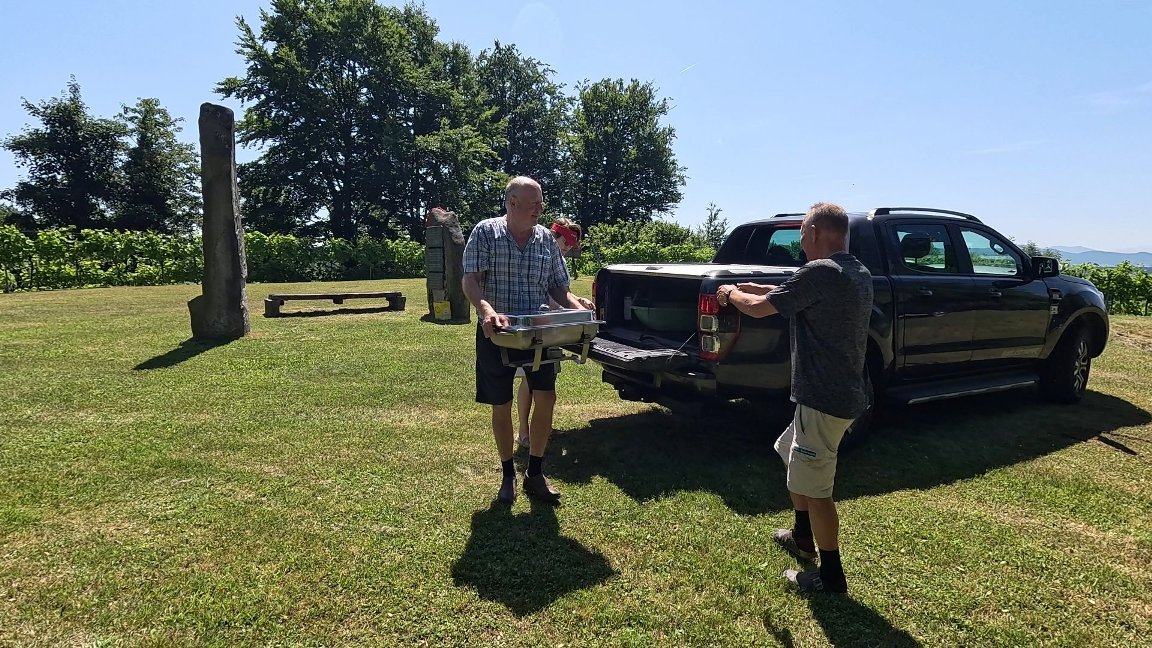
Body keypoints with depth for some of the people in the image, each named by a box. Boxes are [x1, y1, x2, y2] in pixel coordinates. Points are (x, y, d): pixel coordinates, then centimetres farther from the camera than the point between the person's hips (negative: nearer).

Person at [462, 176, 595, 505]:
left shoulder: (546, 239, 6)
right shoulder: (485, 232, -5)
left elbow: (558, 289, 10)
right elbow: (470, 280, -13)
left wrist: (578, 308, -10)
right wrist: (487, 311, -32)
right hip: (496, 333, -3)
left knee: (546, 398, -2)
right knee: (501, 405, 7)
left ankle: (535, 473, 16)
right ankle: (508, 475, 25)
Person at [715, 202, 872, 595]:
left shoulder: (819, 272, -20)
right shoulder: (858, 274, 10)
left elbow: (759, 308, -14)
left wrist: (732, 293, 6)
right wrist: (753, 288, 21)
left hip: (824, 400, -10)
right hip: (843, 393, 10)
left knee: (814, 487, 2)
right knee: (791, 454, 26)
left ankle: (831, 577, 15)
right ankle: (803, 537, 40)